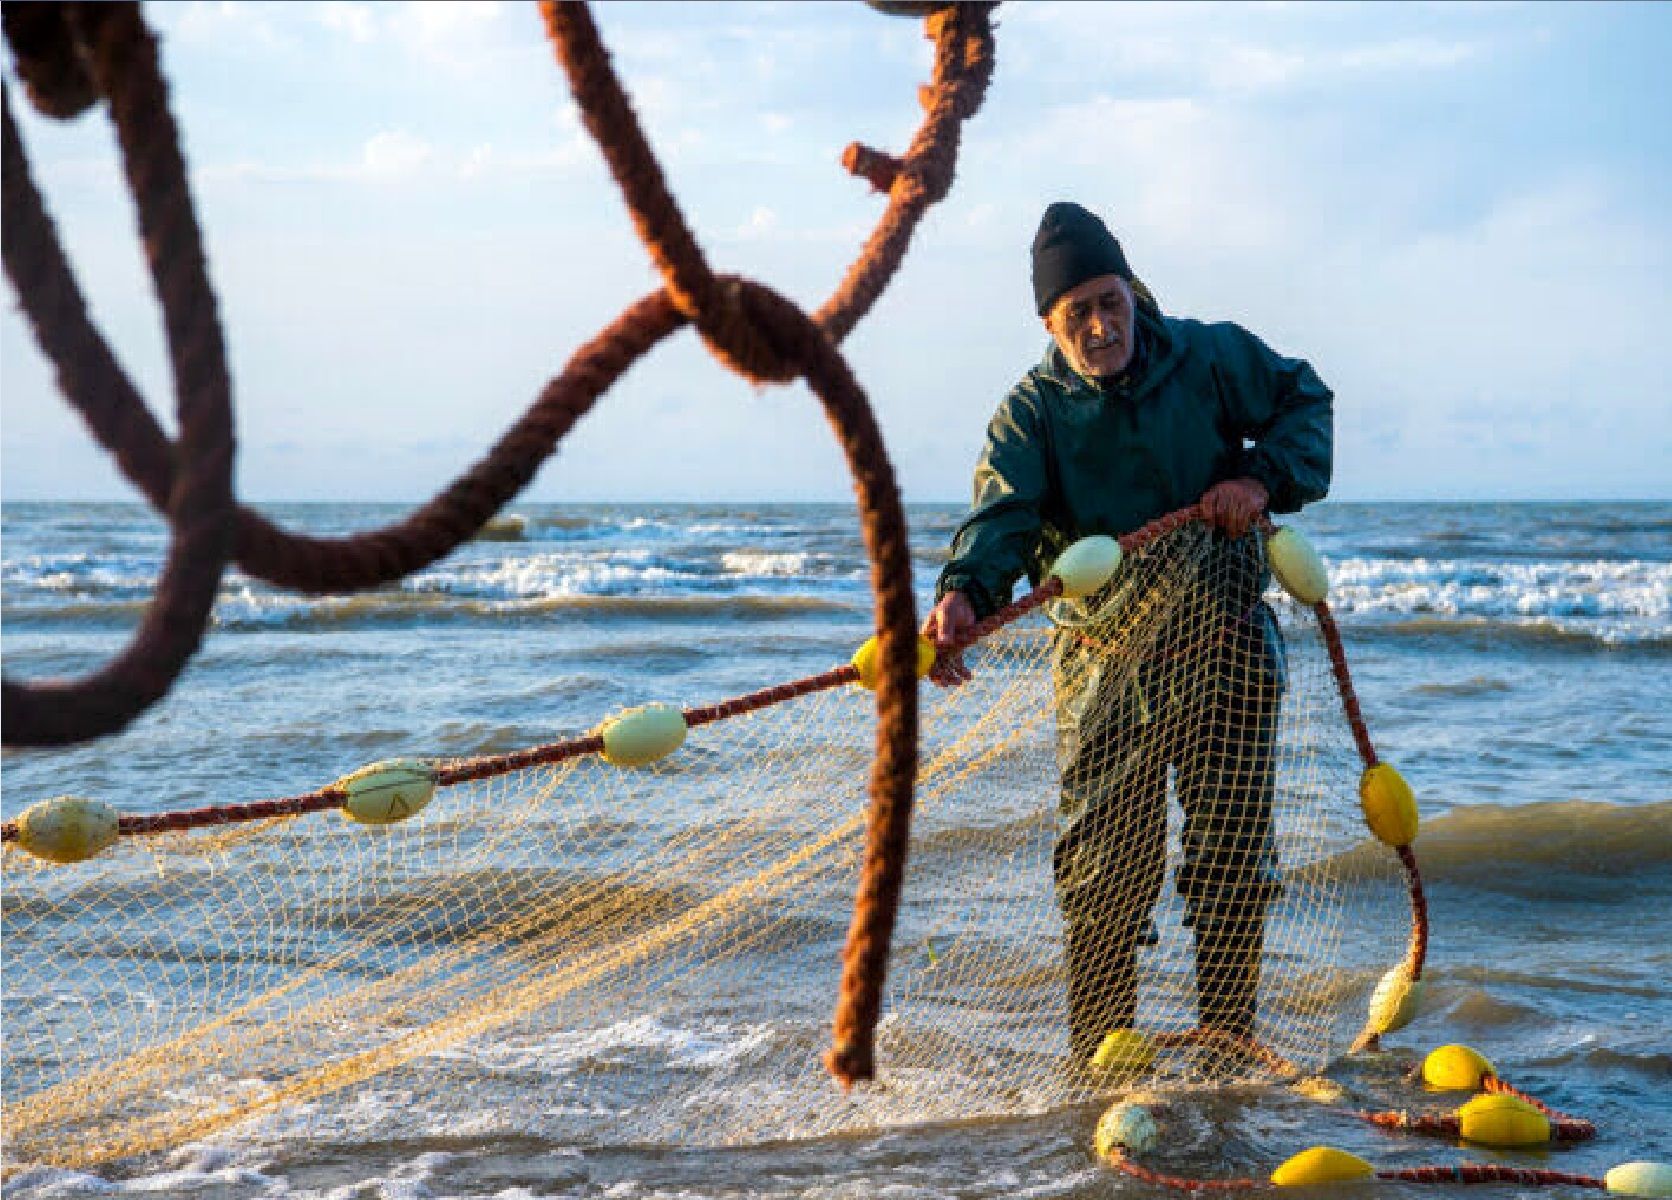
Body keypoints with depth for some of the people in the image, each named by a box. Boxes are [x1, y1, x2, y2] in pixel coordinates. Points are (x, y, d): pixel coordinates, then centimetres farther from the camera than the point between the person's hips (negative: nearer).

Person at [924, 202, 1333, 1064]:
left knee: (1231, 856, 2)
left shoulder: (1212, 358, 2)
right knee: (1103, 868, 0)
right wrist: (964, 592, -39)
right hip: (1103, 660, -1)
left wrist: (1264, 478, -6)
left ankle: (1228, 1049, 14)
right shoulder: (1031, 412, -2)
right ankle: (1097, 1062, 12)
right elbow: (1003, 512, -18)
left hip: (1223, 649, 1)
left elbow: (1305, 400, 14)